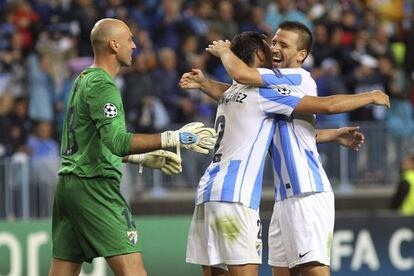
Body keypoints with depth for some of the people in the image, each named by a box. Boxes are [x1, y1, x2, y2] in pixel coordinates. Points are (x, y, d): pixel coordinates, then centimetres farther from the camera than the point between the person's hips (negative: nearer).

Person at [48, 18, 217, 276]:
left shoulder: (83, 80, 18)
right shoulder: (102, 85, -12)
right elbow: (116, 141, -25)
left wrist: (143, 158, 27)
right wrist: (175, 138, -25)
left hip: (69, 182, 10)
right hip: (94, 185, -10)